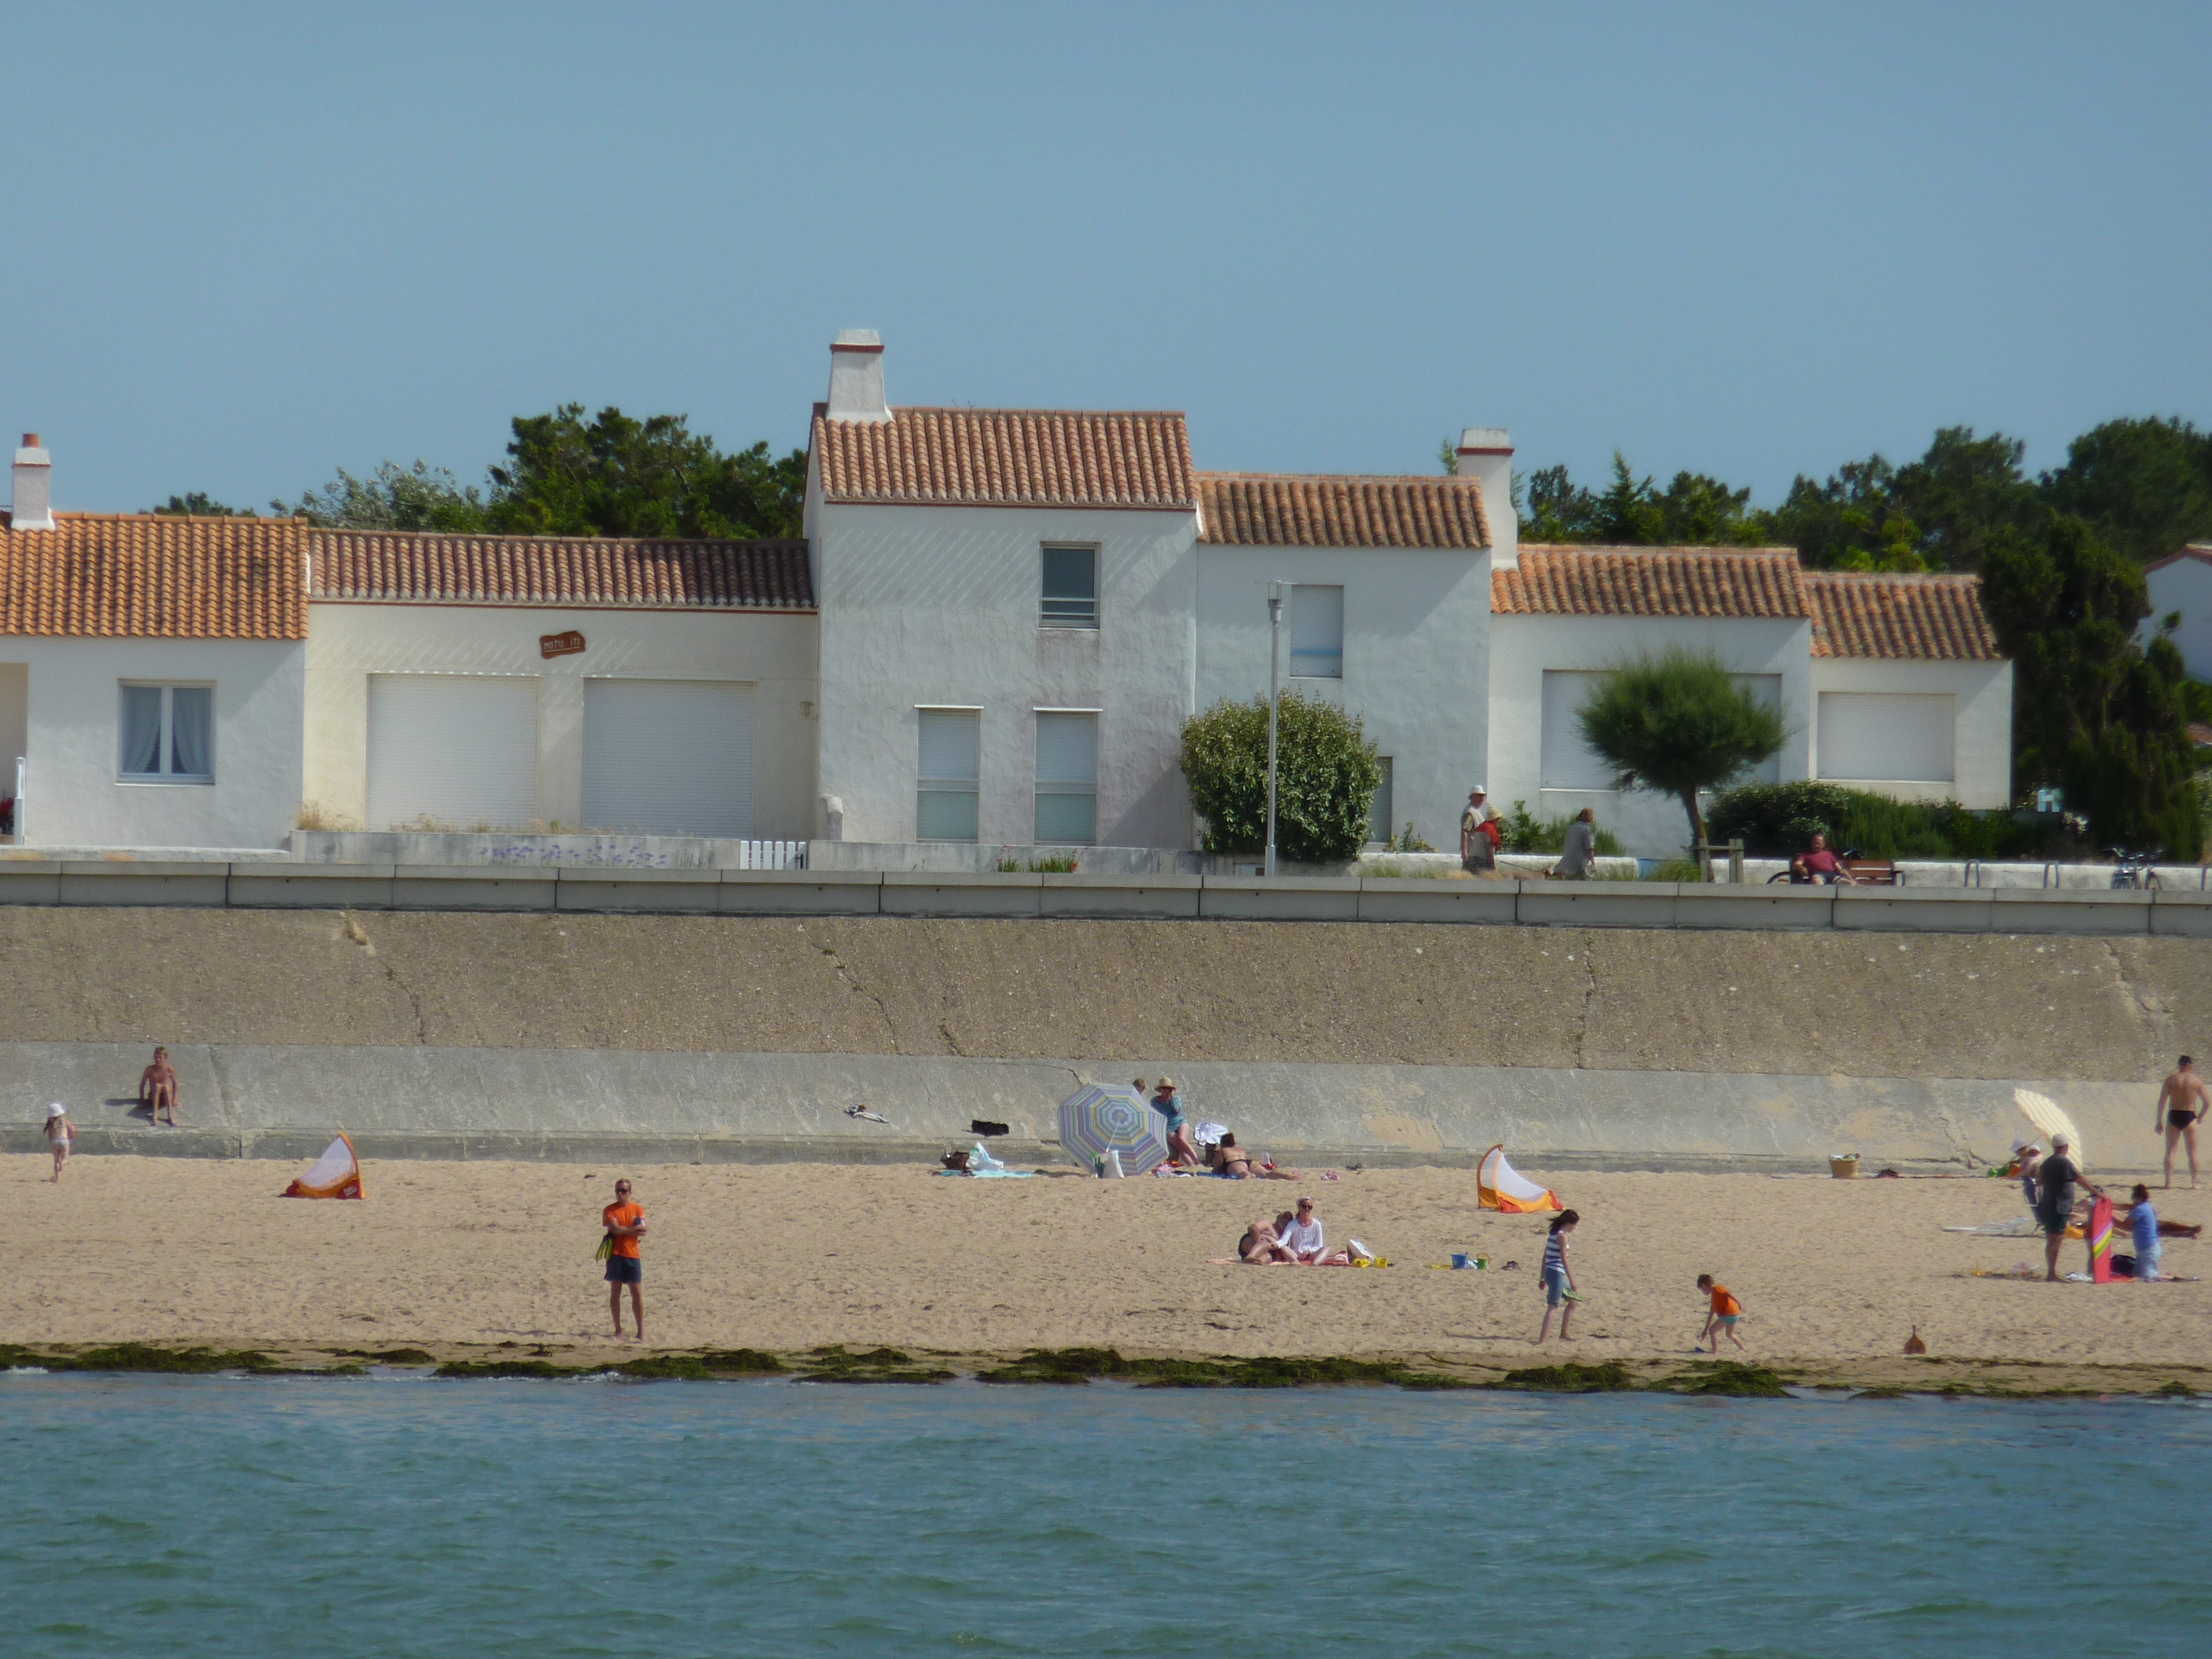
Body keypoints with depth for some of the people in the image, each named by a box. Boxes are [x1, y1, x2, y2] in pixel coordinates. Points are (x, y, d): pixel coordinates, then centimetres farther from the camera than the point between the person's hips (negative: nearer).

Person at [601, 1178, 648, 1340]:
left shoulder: (638, 1209, 8)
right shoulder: (610, 1210, 2)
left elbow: (643, 1231, -4)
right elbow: (616, 1229, -12)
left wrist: (624, 1231, -12)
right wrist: (635, 1229, -9)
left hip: (632, 1255, 1)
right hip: (615, 1254, -1)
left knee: (637, 1293, -2)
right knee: (615, 1292, 0)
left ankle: (641, 1331, 1)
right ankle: (618, 1330, 6)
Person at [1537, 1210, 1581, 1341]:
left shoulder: (1553, 1234, 14)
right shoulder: (1562, 1236, -12)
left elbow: (1545, 1257, 18)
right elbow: (1564, 1260, -15)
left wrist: (1543, 1279, 21)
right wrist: (1572, 1281, -13)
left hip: (1549, 1272, 9)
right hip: (1557, 1273, -9)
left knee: (1573, 1300, 20)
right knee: (1553, 1306, -11)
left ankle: (1564, 1334, 23)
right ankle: (1543, 1337, -19)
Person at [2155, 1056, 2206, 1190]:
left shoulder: (2171, 1080, 1)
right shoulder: (2196, 1081, -1)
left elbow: (2162, 1101, -1)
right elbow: (2207, 1102, 1)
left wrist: (2159, 1121, 4)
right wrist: (2199, 1117, 15)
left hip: (2173, 1116, 1)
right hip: (2189, 1117, -1)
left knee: (2170, 1151, 8)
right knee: (2192, 1152, 6)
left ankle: (2169, 1181, 2)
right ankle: (2194, 1183, 3)